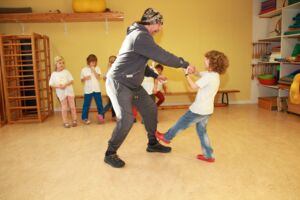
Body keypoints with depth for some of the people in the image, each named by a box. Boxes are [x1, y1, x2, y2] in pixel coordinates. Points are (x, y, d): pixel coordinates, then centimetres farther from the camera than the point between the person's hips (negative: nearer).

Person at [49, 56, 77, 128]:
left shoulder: (66, 72, 0)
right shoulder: (53, 74, 1)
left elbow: (71, 81, -3)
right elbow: (51, 85, 1)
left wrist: (65, 85, -20)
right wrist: (58, 86, -17)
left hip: (69, 91, 0)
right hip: (61, 93, 0)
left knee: (72, 107, 3)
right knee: (64, 108, 5)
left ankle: (74, 120, 17)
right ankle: (65, 122, 15)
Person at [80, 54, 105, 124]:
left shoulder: (97, 69, 4)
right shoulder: (84, 70, 2)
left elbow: (98, 78, -7)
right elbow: (82, 80, 5)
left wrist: (94, 71, -16)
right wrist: (85, 78, -16)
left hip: (97, 89, 1)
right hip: (88, 90, -1)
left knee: (99, 103, 6)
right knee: (86, 104, 3)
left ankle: (101, 116, 19)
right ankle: (84, 118, 14)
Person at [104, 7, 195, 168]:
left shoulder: (139, 35, 15)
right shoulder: (140, 36, -19)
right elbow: (163, 56, -23)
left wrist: (155, 75, 17)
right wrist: (185, 64, -12)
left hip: (132, 84, 11)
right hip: (118, 83, -11)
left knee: (150, 109, 12)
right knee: (126, 119, -17)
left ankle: (152, 144, 27)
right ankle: (110, 154, 2)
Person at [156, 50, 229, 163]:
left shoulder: (209, 76, -23)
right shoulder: (214, 75, 7)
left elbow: (194, 86, -23)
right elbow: (199, 74, 15)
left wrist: (186, 74, -14)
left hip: (199, 109, -9)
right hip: (207, 110, 9)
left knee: (182, 124, 10)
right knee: (201, 130, 18)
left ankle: (166, 137, 31)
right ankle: (208, 155, 21)